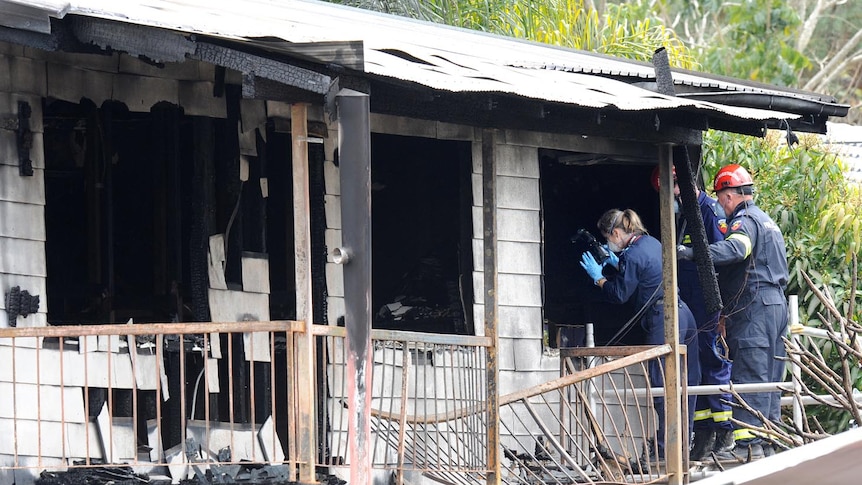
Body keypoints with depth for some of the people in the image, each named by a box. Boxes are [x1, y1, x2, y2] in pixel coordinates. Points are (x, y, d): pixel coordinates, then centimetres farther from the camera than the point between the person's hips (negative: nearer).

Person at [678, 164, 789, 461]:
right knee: (769, 377, 11)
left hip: (754, 308, -10)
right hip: (776, 304, 10)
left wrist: (693, 253, -39)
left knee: (748, 376, -11)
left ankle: (747, 444, -14)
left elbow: (735, 249, -32)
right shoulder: (767, 221, 23)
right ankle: (766, 442, 13)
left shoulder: (745, 221, -9)